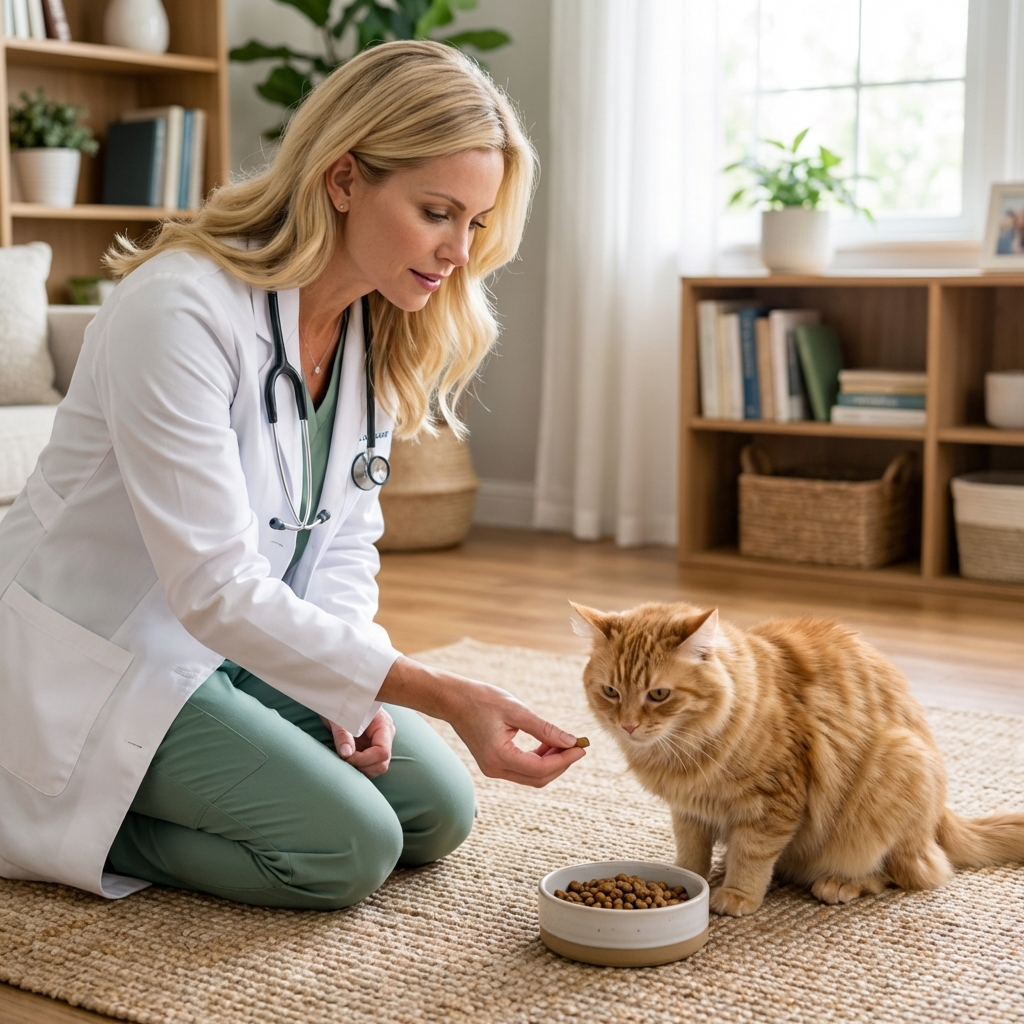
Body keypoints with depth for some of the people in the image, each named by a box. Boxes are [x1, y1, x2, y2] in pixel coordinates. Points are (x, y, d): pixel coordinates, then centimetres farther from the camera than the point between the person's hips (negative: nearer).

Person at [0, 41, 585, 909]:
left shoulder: (380, 329, -3)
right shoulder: (182, 309, -28)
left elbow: (346, 536, 6)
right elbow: (216, 589, -32)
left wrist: (351, 685, -12)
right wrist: (442, 695, -35)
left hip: (244, 641, 8)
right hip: (102, 654, -8)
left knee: (437, 812, 1)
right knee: (348, 848, -18)